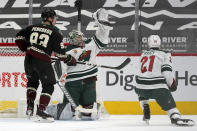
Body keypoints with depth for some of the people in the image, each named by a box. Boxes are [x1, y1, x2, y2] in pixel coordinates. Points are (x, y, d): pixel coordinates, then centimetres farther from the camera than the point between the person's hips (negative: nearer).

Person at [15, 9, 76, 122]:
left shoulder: (33, 27, 12)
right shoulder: (55, 32, 0)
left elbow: (19, 37, 13)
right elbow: (60, 52, -3)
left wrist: (26, 49, 26)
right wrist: (69, 60, 12)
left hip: (29, 59, 5)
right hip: (42, 61, -5)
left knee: (32, 81, 27)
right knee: (48, 86, 7)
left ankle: (30, 107, 18)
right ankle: (41, 111, -5)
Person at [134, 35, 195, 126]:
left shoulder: (143, 54, 21)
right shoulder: (164, 54, 3)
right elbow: (167, 71, -9)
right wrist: (172, 84, 3)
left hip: (141, 87, 5)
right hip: (157, 87, -5)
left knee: (142, 94, 37)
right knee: (169, 103, -8)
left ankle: (146, 115, 24)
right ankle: (176, 118, -36)